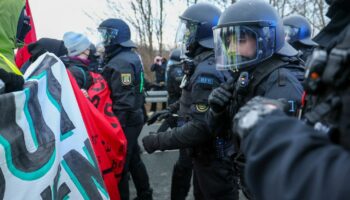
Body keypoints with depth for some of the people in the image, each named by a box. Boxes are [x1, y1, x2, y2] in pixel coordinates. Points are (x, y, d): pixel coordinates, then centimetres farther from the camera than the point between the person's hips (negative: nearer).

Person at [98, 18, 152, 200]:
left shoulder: (120, 63, -21)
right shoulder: (132, 56, 11)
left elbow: (123, 102, -26)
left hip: (125, 122, -10)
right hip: (134, 118, 10)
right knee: (133, 159, 22)